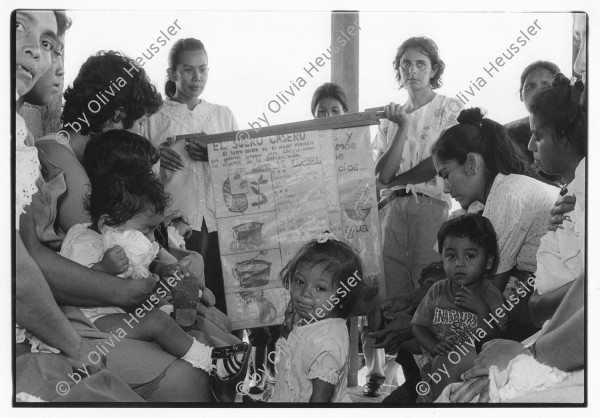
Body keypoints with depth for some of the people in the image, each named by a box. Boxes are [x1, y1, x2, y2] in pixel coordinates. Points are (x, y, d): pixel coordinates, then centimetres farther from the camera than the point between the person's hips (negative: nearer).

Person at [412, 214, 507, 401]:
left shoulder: (492, 296, -4)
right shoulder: (438, 291, 5)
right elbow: (419, 326, 6)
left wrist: (482, 310, -21)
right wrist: (434, 346, -14)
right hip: (436, 363, 3)